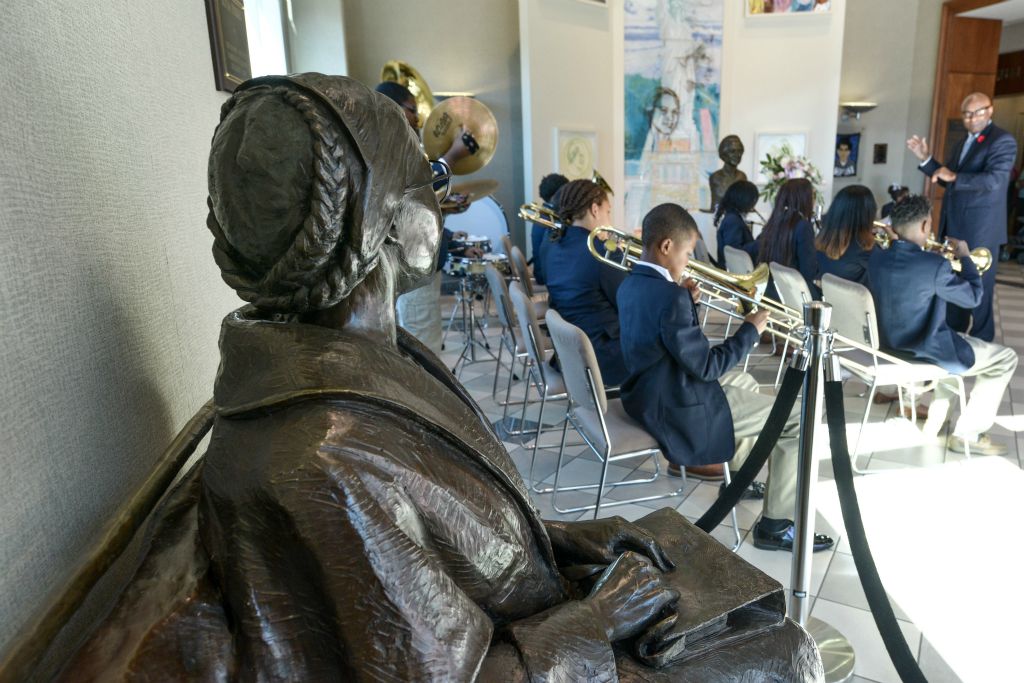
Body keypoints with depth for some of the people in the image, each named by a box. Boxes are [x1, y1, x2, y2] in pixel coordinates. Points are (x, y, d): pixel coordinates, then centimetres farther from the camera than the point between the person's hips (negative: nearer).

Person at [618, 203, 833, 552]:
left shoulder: (631, 285, 3)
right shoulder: (672, 297, -27)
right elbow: (705, 367, -22)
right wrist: (749, 331, -11)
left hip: (650, 394, 10)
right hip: (678, 409, -10)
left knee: (744, 381, 32)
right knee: (797, 422, 0)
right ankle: (775, 525, 10)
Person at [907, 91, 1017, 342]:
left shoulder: (1003, 141, -8)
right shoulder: (961, 144, 17)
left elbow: (993, 180, -21)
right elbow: (946, 179, 20)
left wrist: (954, 177, -27)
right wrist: (926, 159, 9)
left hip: (980, 229, -7)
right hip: (954, 226, 7)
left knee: (978, 286, 0)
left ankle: (981, 340, 11)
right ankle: (954, 332, 26)